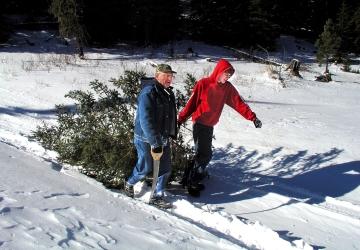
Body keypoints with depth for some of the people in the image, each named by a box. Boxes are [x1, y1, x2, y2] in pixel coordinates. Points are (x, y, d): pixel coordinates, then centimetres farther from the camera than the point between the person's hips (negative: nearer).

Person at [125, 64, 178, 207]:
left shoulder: (168, 92, 7)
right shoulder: (148, 92, -21)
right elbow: (146, 121, -28)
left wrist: (171, 134, 17)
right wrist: (156, 144, -29)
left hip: (163, 138, 8)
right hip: (146, 139, -8)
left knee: (165, 168, 7)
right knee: (145, 168, 7)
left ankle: (157, 196, 24)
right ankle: (129, 183, 37)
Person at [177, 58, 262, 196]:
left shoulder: (228, 88, 2)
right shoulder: (203, 84, -12)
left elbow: (239, 103, -2)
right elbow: (191, 103, -10)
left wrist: (252, 117, -11)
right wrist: (181, 118, -9)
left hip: (210, 125, 6)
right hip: (199, 123, -6)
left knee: (204, 153, 13)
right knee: (204, 154, -7)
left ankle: (193, 179, 30)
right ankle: (192, 183, 7)